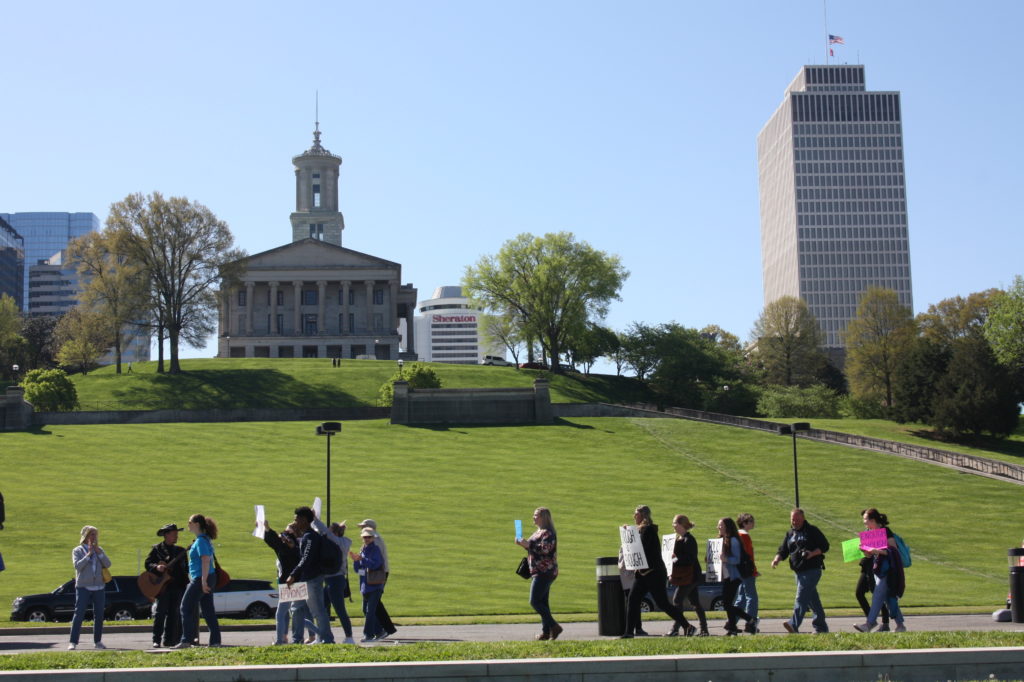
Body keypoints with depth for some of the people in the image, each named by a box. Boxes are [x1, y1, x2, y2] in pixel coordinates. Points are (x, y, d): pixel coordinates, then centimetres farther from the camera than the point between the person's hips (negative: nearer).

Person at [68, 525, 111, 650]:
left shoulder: (99, 550, 11)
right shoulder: (78, 551, 2)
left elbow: (108, 564, -1)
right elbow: (77, 565, -13)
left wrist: (98, 552, -8)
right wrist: (89, 554, -14)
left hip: (99, 587, 4)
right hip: (83, 587, -4)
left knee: (99, 615, 5)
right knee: (79, 614, -8)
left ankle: (97, 641, 13)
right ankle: (73, 642, -7)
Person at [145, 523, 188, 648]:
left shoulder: (180, 550, 16)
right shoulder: (157, 549, 3)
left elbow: (186, 568, 17)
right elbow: (147, 563, -2)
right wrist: (156, 567, -20)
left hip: (177, 586, 5)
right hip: (162, 586, -4)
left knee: (174, 614, 4)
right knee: (160, 613, -5)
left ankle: (169, 640, 8)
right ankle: (156, 640, -2)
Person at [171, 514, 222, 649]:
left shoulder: (200, 541, -14)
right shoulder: (205, 539, 16)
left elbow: (206, 561, -23)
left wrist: (203, 581, -26)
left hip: (200, 578, -10)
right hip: (208, 578, 10)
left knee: (187, 608, -3)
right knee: (208, 611, 9)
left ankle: (186, 640, -3)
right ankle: (215, 640, 8)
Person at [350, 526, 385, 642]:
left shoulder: (376, 550, -7)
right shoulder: (363, 550, 13)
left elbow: (375, 564, -22)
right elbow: (357, 569, 14)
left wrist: (361, 559, -29)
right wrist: (355, 560, -6)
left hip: (375, 585, -8)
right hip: (365, 585, 8)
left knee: (370, 610, -12)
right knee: (366, 610, 12)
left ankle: (368, 634, -11)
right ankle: (378, 632, 22)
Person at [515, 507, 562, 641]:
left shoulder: (548, 533, -12)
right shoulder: (538, 532, 19)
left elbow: (545, 549, -25)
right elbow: (533, 548, 27)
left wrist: (528, 545, -23)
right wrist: (523, 544, 10)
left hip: (544, 573, -10)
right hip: (537, 572, 10)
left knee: (535, 601, -13)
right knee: (542, 602, 9)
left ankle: (554, 627, -11)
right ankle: (546, 631, 11)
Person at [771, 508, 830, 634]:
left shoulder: (812, 531, -1)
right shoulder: (790, 534, 16)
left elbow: (825, 545, -3)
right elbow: (783, 550, 15)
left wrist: (812, 554, -19)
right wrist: (777, 559, -6)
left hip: (812, 570, -7)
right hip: (798, 571, 7)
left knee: (801, 597, -17)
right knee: (813, 600, 12)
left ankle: (794, 625, -26)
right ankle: (821, 627, 20)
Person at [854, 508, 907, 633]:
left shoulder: (885, 531, -12)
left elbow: (893, 550, -18)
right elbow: (869, 555, 16)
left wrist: (877, 551, -25)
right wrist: (864, 550, -5)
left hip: (887, 569, -9)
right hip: (877, 567, 9)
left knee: (878, 596, -11)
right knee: (888, 598, 9)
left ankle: (869, 624, -12)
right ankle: (900, 625, 15)